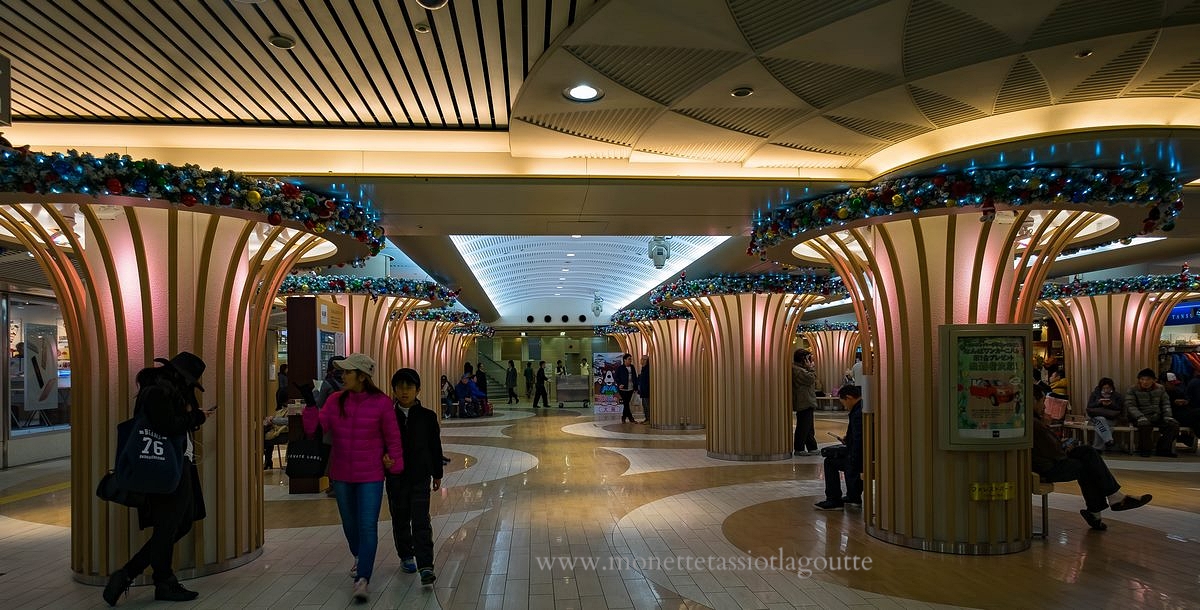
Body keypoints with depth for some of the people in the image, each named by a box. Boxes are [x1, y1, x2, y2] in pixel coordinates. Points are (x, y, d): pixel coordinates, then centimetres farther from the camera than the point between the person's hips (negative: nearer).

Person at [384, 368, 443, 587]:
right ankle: (406, 557, 33)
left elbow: (435, 447, 5)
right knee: (400, 519, 14)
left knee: (421, 521, -7)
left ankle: (425, 566, -8)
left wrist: (437, 474, 8)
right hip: (396, 477, 2)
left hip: (420, 476, -2)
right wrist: (384, 458, -26)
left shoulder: (427, 417, -2)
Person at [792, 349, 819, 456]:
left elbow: (812, 382, 19)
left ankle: (812, 448, 21)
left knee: (809, 427, 15)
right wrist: (811, 368, -8)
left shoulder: (800, 369, 18)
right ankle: (799, 449, 0)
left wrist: (811, 368, 11)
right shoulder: (797, 370, -17)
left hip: (807, 402, 11)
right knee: (803, 427, -6)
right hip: (803, 403, -11)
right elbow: (811, 379, -22)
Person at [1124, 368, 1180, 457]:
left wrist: (1167, 415, -5)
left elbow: (1165, 404, 14)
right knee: (1145, 424, -38)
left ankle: (1162, 449, -10)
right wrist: (1140, 417, -27)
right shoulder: (1132, 390, -3)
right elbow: (1130, 406, -11)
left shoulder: (1160, 389, 12)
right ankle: (1144, 450, -19)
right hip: (1142, 417, -5)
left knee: (1174, 424, -19)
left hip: (1157, 416, 5)